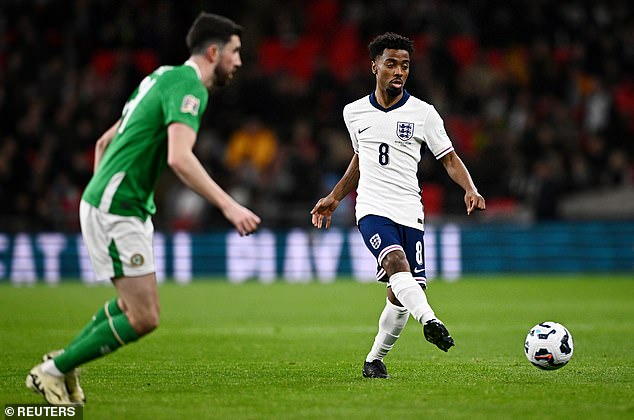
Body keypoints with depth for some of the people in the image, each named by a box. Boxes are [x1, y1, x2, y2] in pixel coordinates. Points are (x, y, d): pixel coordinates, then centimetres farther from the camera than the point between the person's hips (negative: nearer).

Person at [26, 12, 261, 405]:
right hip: (116, 211, -10)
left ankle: (63, 361, 28)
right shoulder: (189, 86, -13)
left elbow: (105, 141, 23)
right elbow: (179, 157, -29)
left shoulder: (165, 78, 17)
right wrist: (228, 205, -29)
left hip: (129, 207, 10)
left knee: (134, 303, 23)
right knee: (144, 319, -8)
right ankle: (53, 371, 1)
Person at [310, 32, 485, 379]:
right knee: (396, 262, -29)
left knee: (400, 294, 0)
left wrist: (470, 190, -16)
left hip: (409, 212, 1)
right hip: (372, 209, -1)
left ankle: (375, 360, 18)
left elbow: (449, 159, 1)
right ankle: (429, 321, -50)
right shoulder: (354, 113, 9)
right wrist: (334, 198, 28)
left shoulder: (423, 113, 2)